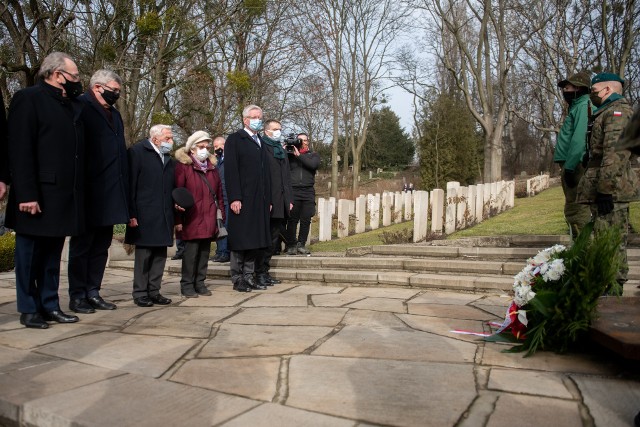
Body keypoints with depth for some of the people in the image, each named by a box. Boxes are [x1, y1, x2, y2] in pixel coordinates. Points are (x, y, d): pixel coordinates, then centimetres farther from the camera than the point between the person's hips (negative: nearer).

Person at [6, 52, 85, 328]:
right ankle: (28, 310, 16)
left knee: (52, 255, 13)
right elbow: (20, 151, -13)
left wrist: (77, 194, 9)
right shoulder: (28, 98, -5)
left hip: (63, 196, 7)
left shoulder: (73, 106, 16)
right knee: (30, 254, 5)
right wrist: (26, 195, -19)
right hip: (37, 196, -6)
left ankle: (50, 305, 21)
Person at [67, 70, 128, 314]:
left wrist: (123, 191, 11)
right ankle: (77, 296, 11)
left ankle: (92, 293, 21)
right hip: (90, 192, -7)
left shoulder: (115, 115, 19)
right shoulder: (81, 107, -4)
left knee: (101, 245, 11)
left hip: (111, 193, 7)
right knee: (82, 245, 2)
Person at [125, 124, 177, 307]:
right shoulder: (137, 152, -3)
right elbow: (130, 185, -8)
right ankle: (140, 294, 10)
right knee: (143, 255, 0)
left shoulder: (170, 160, 17)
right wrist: (131, 214, -13)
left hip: (164, 217, 6)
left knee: (160, 255, 8)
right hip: (144, 215, -6)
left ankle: (154, 292, 17)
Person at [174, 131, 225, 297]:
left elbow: (219, 193, 15)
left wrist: (223, 213, 9)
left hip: (209, 219, 5)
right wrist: (178, 220, -10)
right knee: (191, 251, -3)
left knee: (205, 251, 8)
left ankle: (200, 283, 18)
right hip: (192, 219, -5)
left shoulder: (212, 166, 16)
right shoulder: (183, 166, -2)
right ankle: (187, 285, 8)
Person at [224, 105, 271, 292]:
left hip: (260, 200, 6)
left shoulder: (261, 142, 19)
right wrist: (234, 198, -17)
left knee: (255, 240, 9)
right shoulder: (235, 139, -1)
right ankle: (237, 279, 9)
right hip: (242, 200, -6)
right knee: (240, 240, 0)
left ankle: (249, 277, 18)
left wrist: (268, 199, 12)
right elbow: (231, 170, -9)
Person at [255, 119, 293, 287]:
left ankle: (264, 271, 19)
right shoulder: (262, 148, -5)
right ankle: (260, 273, 5)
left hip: (282, 203, 8)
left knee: (274, 237, 10)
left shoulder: (282, 150, 22)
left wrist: (290, 199, 13)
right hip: (269, 202, -8)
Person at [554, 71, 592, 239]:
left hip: (576, 165, -10)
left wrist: (569, 167, -22)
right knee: (573, 209, 14)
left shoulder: (584, 106, -8)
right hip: (571, 164, 10)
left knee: (577, 209, -10)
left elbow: (579, 139, -19)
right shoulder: (576, 106, 23)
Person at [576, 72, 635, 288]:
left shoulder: (618, 111, -10)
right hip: (601, 190, 11)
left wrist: (605, 188, -26)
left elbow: (615, 152, -22)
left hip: (611, 191, -11)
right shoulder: (606, 112, 24)